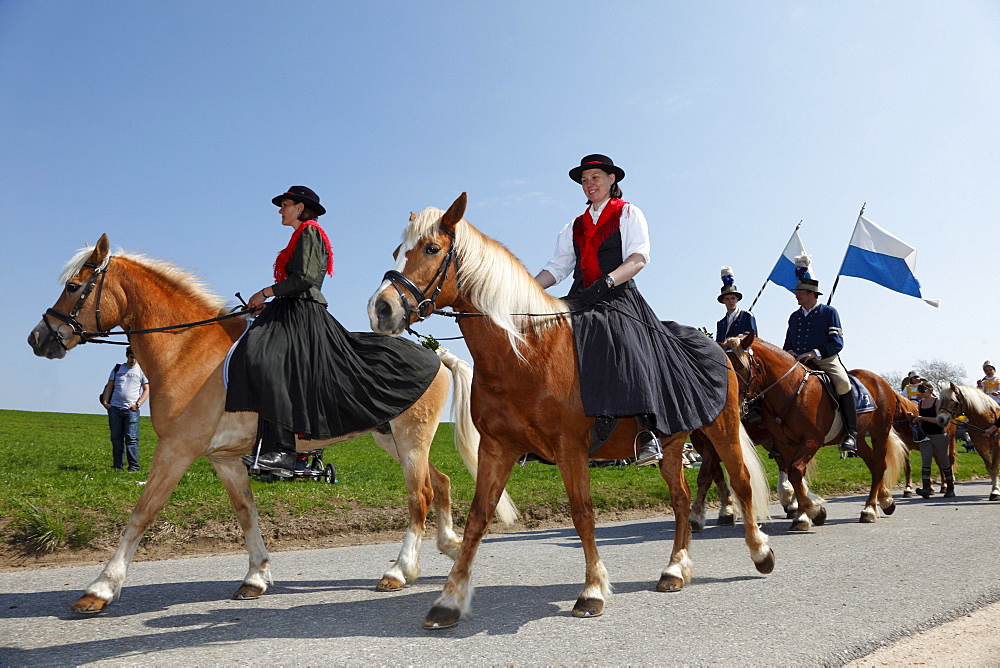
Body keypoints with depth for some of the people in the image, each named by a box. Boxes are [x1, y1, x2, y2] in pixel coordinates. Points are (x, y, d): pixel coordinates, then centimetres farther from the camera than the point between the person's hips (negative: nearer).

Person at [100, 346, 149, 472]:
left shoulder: (142, 370, 8)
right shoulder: (117, 369, 15)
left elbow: (146, 390, 5)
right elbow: (109, 387, 15)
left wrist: (138, 404, -7)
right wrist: (105, 402, 1)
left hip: (131, 410, -3)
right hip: (114, 409, 3)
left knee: (131, 439, -8)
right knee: (116, 439, 7)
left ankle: (134, 466, -5)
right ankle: (118, 465, 14)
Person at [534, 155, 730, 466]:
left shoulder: (628, 213, 11)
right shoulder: (575, 227, 26)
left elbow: (638, 258, -5)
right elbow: (556, 268, 18)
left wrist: (606, 282, -23)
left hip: (619, 297, -5)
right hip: (580, 301, 5)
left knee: (625, 347, -32)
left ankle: (647, 432, -36)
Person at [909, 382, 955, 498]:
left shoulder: (937, 401, -7)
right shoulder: (920, 403, 10)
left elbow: (939, 419, -17)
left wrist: (922, 417, -21)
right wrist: (914, 418, -4)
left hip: (939, 435, -4)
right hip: (925, 436, 5)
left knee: (944, 462, 8)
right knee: (925, 462, -9)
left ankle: (950, 489, 22)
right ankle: (926, 489, -16)